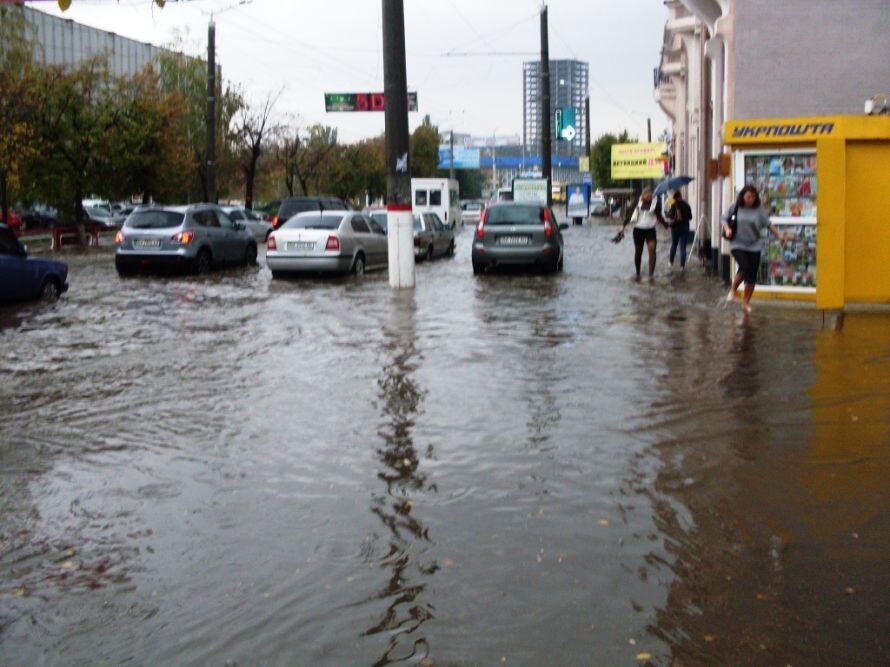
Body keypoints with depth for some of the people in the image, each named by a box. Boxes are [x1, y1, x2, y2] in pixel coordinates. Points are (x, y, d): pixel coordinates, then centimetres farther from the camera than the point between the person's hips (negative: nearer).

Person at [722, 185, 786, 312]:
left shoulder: (758, 210, -1)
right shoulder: (735, 207, -3)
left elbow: (768, 224, 4)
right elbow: (724, 218, 7)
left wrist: (778, 234, -5)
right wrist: (727, 229, -11)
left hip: (754, 246, 2)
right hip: (738, 245, -2)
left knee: (752, 275, 3)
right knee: (744, 267, -24)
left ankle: (746, 302, 18)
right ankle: (733, 290, 4)